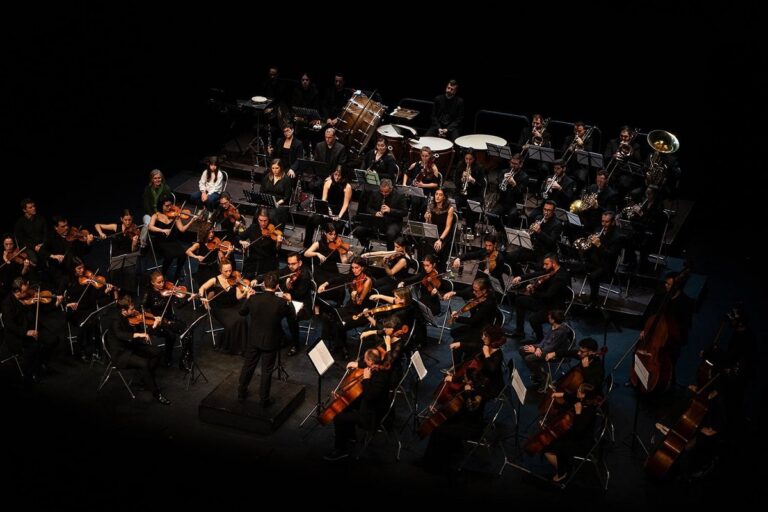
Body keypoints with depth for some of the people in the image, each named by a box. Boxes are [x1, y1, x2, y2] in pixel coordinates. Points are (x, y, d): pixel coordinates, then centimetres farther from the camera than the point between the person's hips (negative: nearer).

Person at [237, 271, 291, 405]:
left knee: (248, 366, 20)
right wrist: (288, 302, 14)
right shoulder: (281, 303, -24)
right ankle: (264, 399, 23)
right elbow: (288, 314, -2)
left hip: (254, 339, 3)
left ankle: (241, 393, 34)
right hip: (271, 342, -2)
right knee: (266, 371, 12)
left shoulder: (253, 299, -16)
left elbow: (242, 312, 2)